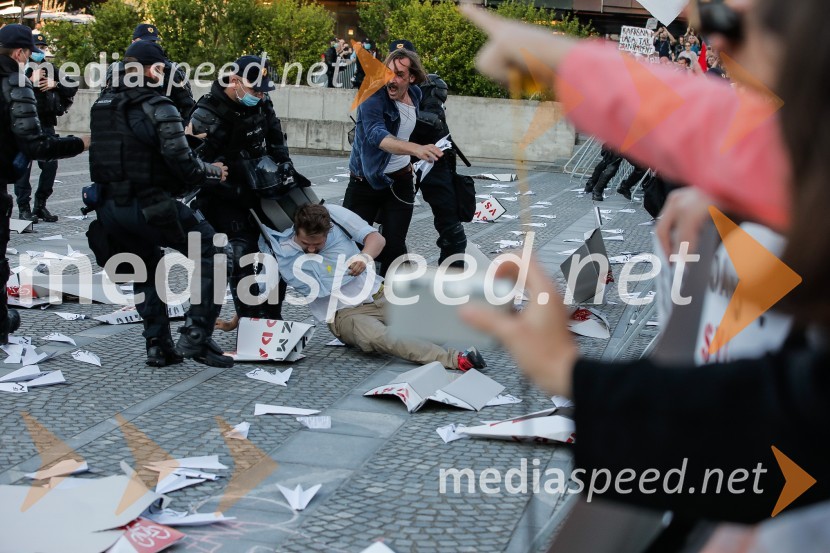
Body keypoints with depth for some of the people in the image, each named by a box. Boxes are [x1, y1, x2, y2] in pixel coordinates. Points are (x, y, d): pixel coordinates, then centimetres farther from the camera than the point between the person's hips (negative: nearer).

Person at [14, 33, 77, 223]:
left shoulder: (50, 69, 11)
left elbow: (73, 86, 7)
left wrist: (55, 84, -9)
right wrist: (31, 80, -21)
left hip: (46, 124, 5)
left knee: (50, 164, 3)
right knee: (24, 166, -4)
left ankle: (40, 205, 15)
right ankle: (24, 207, 1)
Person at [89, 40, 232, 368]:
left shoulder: (101, 106, 9)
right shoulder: (158, 108, -13)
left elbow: (104, 157, 13)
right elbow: (182, 164, -17)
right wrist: (214, 173, -1)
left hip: (110, 208, 7)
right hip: (152, 207, -7)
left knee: (146, 272, 25)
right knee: (209, 254, 6)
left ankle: (158, 345, 22)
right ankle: (195, 337, -2)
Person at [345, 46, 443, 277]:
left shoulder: (416, 95, -1)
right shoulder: (373, 96, -22)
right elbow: (377, 134, -41)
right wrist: (415, 149, -57)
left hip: (400, 182, 4)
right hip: (364, 181, -4)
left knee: (394, 247, 0)